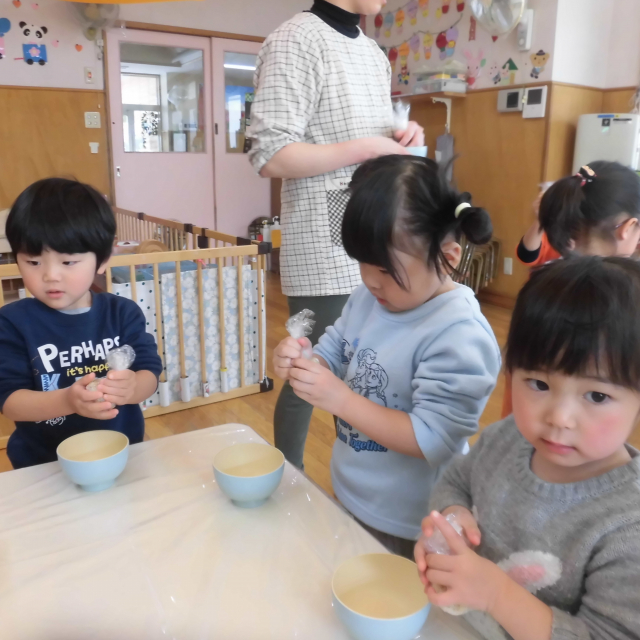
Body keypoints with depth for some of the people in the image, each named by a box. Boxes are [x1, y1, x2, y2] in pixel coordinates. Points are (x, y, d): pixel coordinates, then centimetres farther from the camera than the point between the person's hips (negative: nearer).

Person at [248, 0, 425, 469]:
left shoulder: (374, 52, 15)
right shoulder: (297, 39, -10)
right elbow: (270, 157, -17)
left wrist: (404, 137, 1)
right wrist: (365, 149, -17)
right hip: (326, 251, -8)